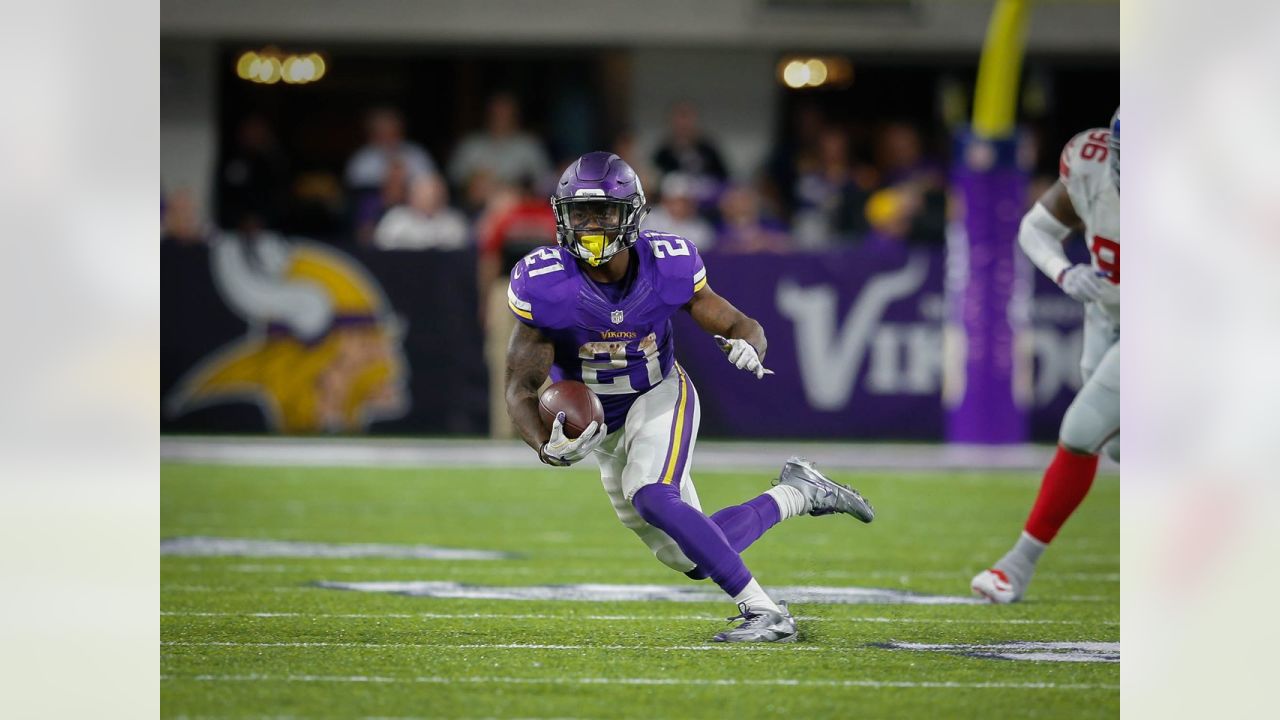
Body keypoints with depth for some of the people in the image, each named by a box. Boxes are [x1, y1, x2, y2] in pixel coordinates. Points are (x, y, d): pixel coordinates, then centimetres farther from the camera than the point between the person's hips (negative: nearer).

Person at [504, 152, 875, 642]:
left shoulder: (666, 266, -21)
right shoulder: (545, 285, -23)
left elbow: (741, 326, -9)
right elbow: (521, 389, -17)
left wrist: (748, 349, -34)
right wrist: (546, 447, -37)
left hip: (660, 396, -2)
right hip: (597, 424, 2)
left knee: (651, 496, -33)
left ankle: (765, 612, -25)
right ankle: (796, 494, 26)